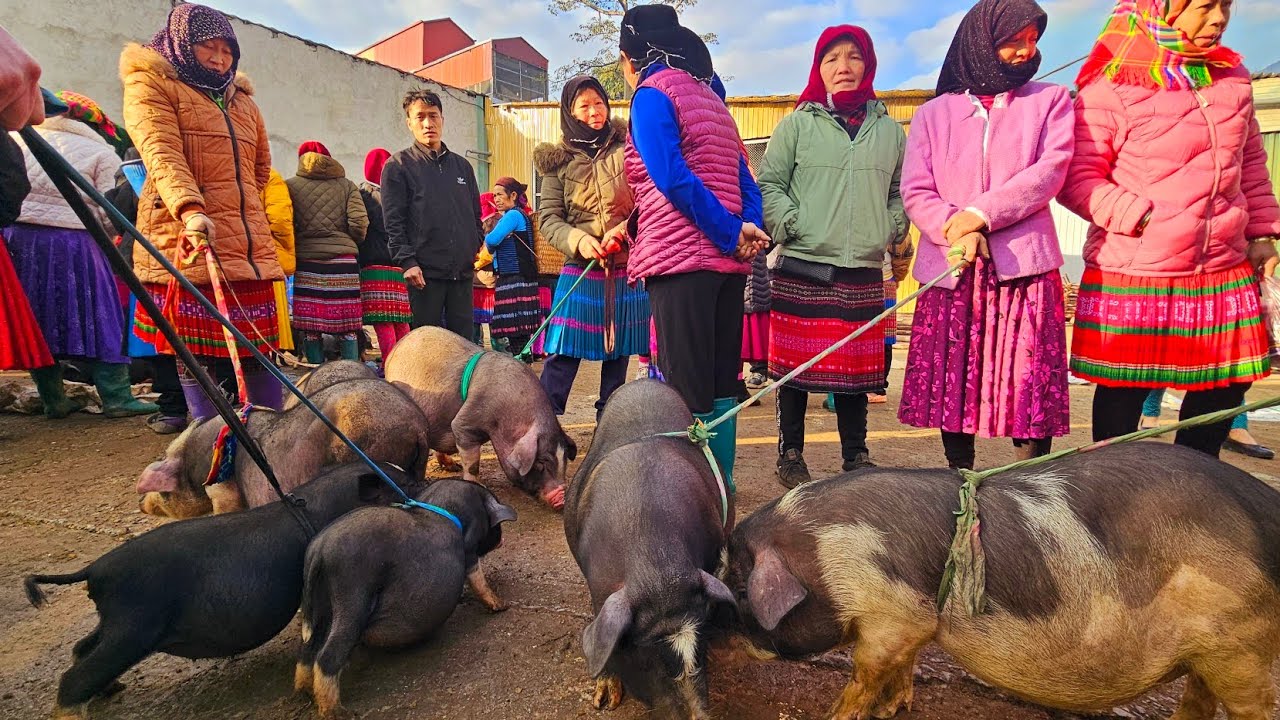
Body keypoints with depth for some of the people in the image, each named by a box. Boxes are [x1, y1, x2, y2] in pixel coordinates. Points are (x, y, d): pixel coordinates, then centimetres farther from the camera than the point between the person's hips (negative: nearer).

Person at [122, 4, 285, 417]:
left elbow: (262, 167, 35)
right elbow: (162, 154, -10)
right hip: (189, 239, -5)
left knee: (261, 346, 1)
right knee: (194, 352, -5)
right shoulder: (150, 85, 7)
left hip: (250, 244, 5)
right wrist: (190, 209, -26)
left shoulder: (242, 101, 26)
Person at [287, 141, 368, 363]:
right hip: (343, 260, 1)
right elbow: (359, 223, -2)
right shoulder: (347, 185, 9)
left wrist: (295, 249, 15)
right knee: (347, 328, 2)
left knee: (311, 328, 3)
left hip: (306, 260, 0)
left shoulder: (290, 185, 7)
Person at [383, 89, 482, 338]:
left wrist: (479, 249, 9)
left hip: (463, 270, 4)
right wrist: (407, 261, -15)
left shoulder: (462, 165, 16)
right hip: (425, 272, -4)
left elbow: (475, 214, 21)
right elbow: (393, 222, -5)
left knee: (464, 340, 7)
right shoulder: (398, 165, 2)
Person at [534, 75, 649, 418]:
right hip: (581, 272, -2)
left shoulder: (628, 147, 6)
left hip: (629, 270, 2)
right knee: (563, 356, -5)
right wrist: (578, 240, -20)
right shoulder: (559, 160, 4)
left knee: (618, 355, 10)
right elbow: (548, 218, -1)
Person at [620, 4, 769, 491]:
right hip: (727, 262, 8)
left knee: (686, 394, -5)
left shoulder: (652, 94, -1)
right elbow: (744, 181, 13)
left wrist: (729, 234, -12)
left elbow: (672, 178, -16)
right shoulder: (711, 96, 23)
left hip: (680, 259, -8)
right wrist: (747, 229, -1)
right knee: (720, 387, 11)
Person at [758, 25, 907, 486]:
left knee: (857, 368, 9)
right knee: (795, 366, 3)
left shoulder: (890, 131, 15)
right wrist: (790, 225, -11)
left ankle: (856, 456, 23)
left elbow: (901, 192, 23)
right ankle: (790, 455, 17)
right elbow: (769, 184, 2)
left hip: (864, 274, 3)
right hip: (801, 270, -2)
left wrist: (892, 228, 7)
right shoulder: (798, 124, 4)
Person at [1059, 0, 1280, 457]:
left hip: (1225, 272, 7)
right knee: (1123, 392, 5)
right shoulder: (1111, 87, -10)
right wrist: (1143, 219, -19)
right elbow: (1077, 179, -11)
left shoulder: (1233, 79, 11)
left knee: (1225, 386, 13)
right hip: (1132, 276, -6)